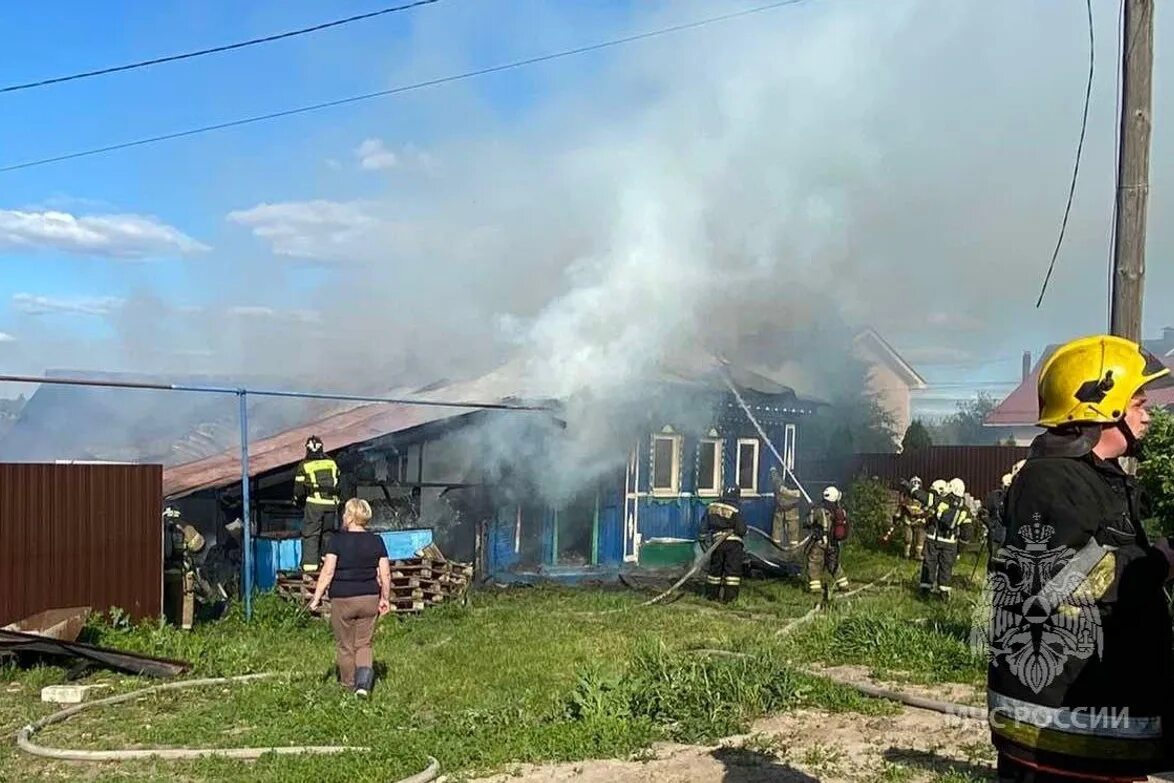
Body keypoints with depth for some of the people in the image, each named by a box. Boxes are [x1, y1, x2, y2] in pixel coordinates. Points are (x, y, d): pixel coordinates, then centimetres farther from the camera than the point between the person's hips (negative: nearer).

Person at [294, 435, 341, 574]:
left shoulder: (304, 465, 0)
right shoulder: (332, 463, 11)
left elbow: (299, 488, 4)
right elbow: (338, 482, 17)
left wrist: (298, 500, 23)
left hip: (314, 504, -4)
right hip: (331, 503, 4)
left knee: (310, 534, 1)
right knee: (328, 532, 16)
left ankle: (310, 565, -4)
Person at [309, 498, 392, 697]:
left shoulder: (337, 540, -10)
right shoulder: (376, 541, 0)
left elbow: (328, 571, -15)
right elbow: (385, 574, 1)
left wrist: (317, 597, -9)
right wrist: (385, 599, 12)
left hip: (342, 600, -3)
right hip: (369, 599, 3)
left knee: (345, 646, 14)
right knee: (364, 644, 12)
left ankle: (349, 684, 24)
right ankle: (363, 681, -8)